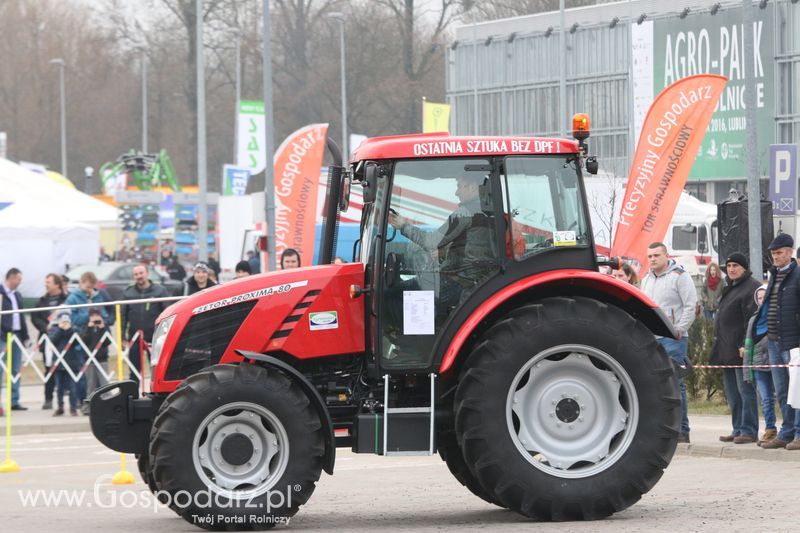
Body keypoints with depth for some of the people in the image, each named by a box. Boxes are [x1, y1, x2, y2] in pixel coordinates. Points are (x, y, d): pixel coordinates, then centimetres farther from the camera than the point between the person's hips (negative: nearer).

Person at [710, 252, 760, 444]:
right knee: (732, 392, 11)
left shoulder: (752, 288, -8)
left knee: (745, 389, -9)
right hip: (727, 349, 10)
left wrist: (745, 345, -23)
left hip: (741, 349, -10)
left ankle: (749, 430, -9)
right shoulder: (730, 289, 22)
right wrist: (718, 345, 22)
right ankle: (738, 429, 16)